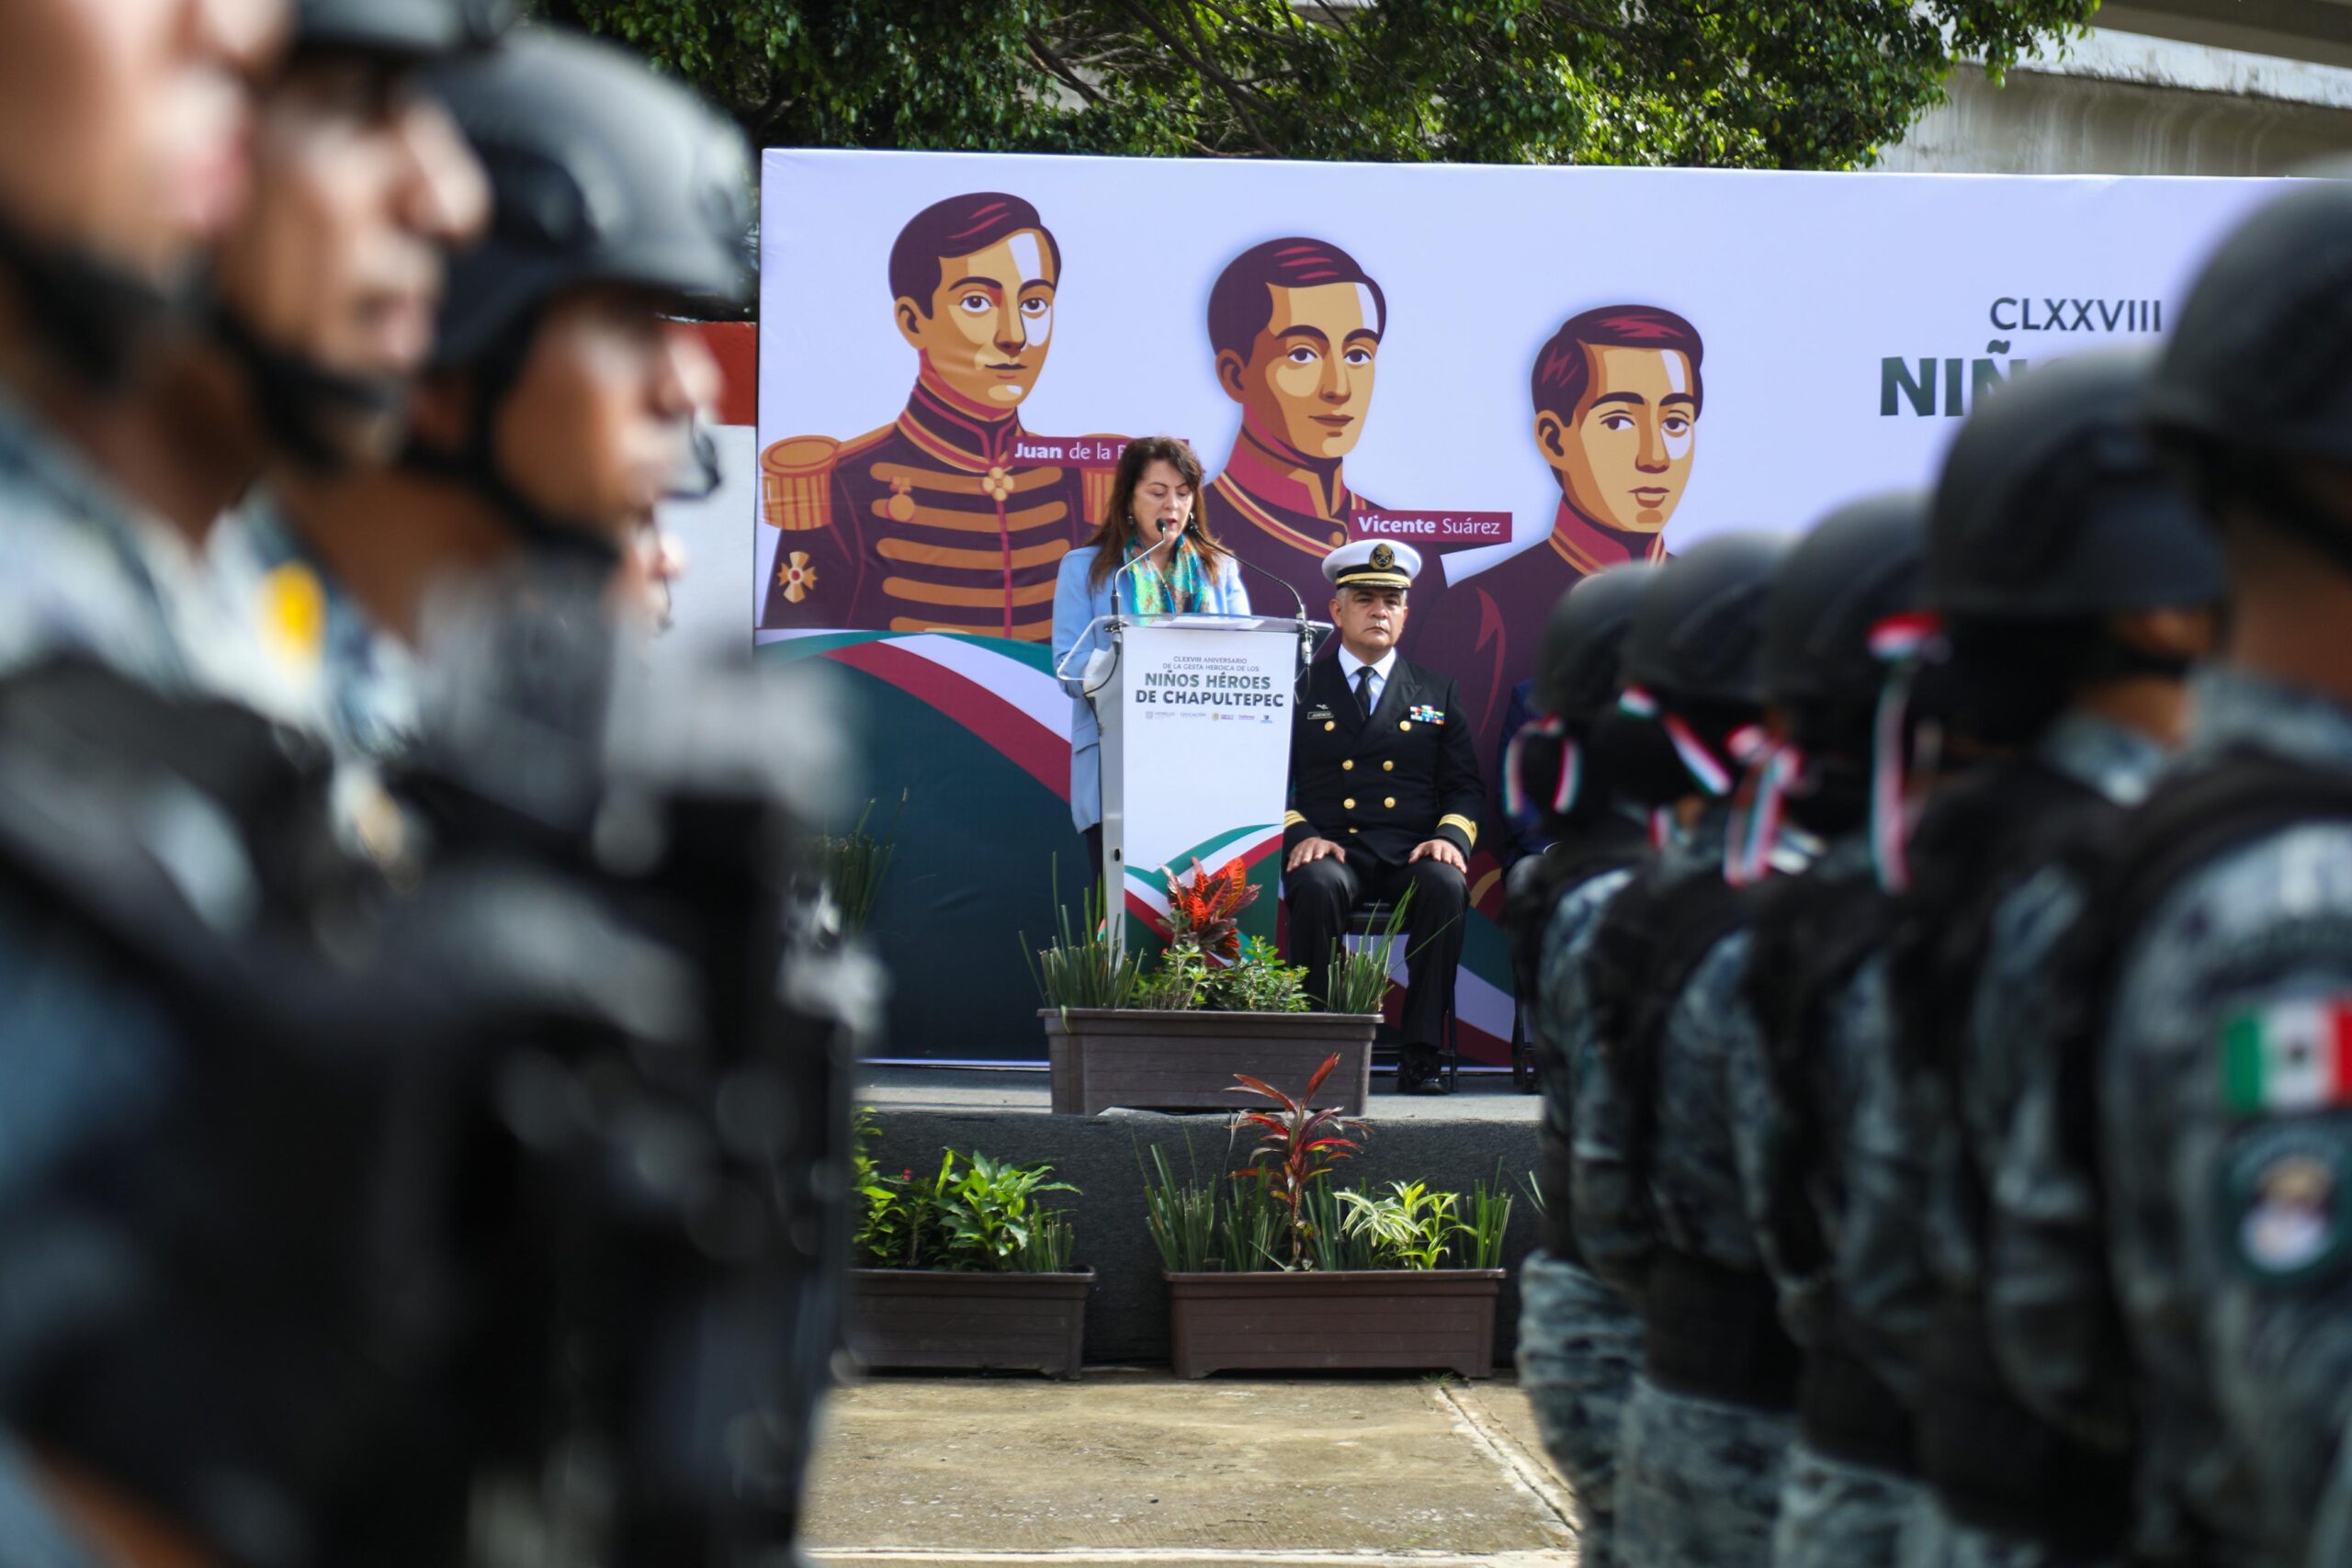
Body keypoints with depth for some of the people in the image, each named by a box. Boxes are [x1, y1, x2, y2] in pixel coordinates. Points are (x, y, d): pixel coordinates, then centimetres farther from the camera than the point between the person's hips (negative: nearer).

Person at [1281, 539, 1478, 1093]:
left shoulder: (1435, 693, 20)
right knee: (1317, 886, -37)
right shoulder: (1301, 691, 15)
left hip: (1409, 856, 1)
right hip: (1330, 849, -1)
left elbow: (1465, 787, 13)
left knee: (1446, 885, -34)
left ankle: (1421, 1053, -30)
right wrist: (1300, 834, -12)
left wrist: (1451, 836, -8)